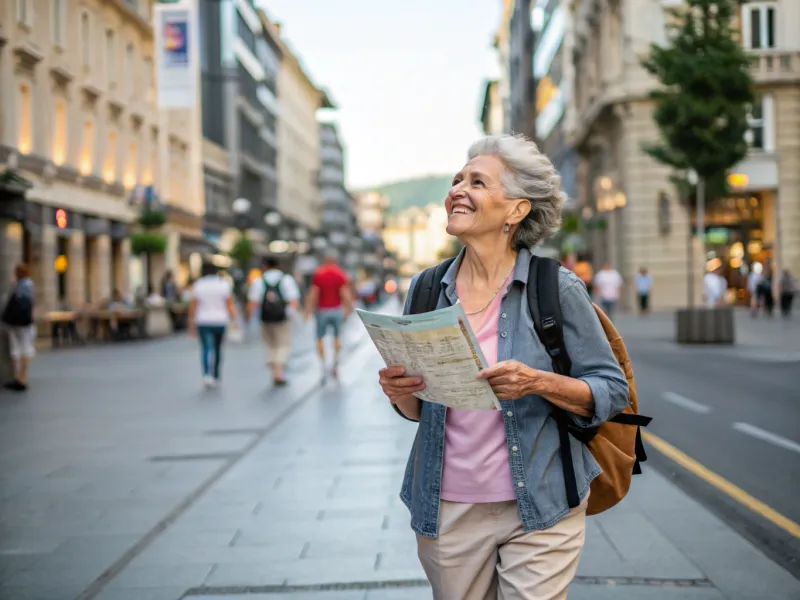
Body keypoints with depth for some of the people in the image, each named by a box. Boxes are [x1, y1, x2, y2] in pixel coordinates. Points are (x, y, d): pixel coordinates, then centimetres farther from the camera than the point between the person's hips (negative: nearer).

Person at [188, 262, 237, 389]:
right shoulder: (224, 284, -2)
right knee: (217, 348, 16)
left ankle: (207, 374, -23)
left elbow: (193, 306, -3)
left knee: (206, 348, -3)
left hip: (203, 322, -1)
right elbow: (230, 304, -5)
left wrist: (191, 323, 4)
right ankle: (216, 376, 24)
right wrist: (233, 320, -3)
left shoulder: (198, 285, -3)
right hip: (220, 321, 1)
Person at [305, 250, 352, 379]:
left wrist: (308, 311, -4)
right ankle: (335, 363, 13)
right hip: (337, 309, 1)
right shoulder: (341, 274, -4)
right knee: (337, 336, 19)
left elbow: (313, 294, -9)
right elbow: (345, 294, -9)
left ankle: (323, 363, -1)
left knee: (320, 338, 10)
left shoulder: (318, 273, -6)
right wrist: (348, 310, 1)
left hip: (322, 310, -1)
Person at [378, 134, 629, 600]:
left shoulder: (557, 289, -8)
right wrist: (399, 392, -11)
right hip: (448, 509, 4)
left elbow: (611, 391, -5)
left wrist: (539, 382, -22)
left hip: (538, 511, -3)